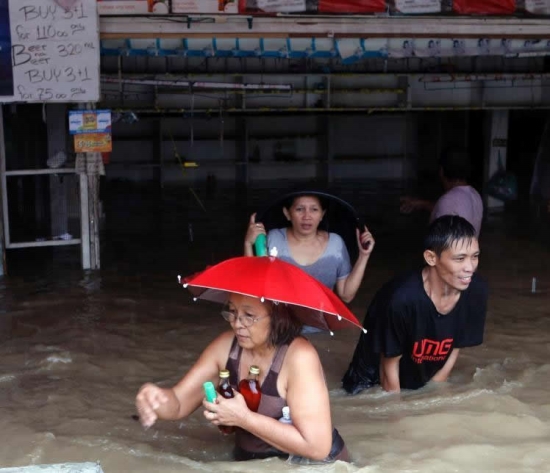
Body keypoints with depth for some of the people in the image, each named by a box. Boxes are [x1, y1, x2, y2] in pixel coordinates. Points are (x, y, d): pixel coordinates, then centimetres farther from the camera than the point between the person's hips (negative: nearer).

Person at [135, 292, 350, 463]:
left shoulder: (299, 356, -25)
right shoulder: (226, 345, -6)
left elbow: (317, 446, -28)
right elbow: (179, 402, -3)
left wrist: (243, 418, -28)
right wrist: (156, 398, -26)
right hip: (250, 462, 6)